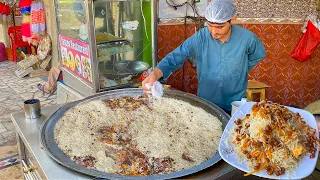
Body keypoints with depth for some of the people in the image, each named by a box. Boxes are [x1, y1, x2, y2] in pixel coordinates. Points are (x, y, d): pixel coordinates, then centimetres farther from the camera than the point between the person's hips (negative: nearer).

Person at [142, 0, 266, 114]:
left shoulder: (246, 38, -17)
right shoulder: (199, 38, -19)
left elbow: (259, 55, 5)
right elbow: (174, 58, -22)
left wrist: (241, 71, 1)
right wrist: (155, 74, -40)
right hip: (205, 104, 0)